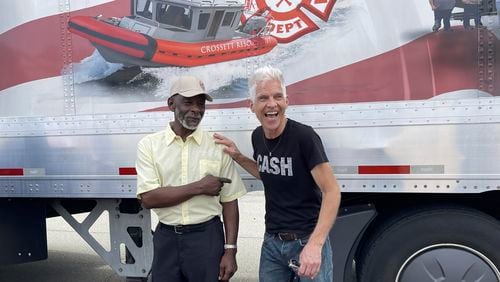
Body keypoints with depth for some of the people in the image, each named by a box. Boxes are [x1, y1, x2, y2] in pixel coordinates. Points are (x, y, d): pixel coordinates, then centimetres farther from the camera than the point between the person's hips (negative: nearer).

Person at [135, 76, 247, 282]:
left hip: (207, 237, 0)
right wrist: (199, 187, -13)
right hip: (167, 239, 1)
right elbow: (148, 198, -11)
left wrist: (230, 250, -5)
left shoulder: (218, 146, -1)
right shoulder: (149, 145, -2)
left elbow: (229, 202, 0)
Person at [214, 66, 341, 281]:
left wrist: (315, 243, -29)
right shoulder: (257, 136, 2)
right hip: (272, 241, 6)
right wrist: (237, 156, 4)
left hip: (306, 240, -6)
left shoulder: (303, 136, -17)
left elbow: (331, 192, -19)